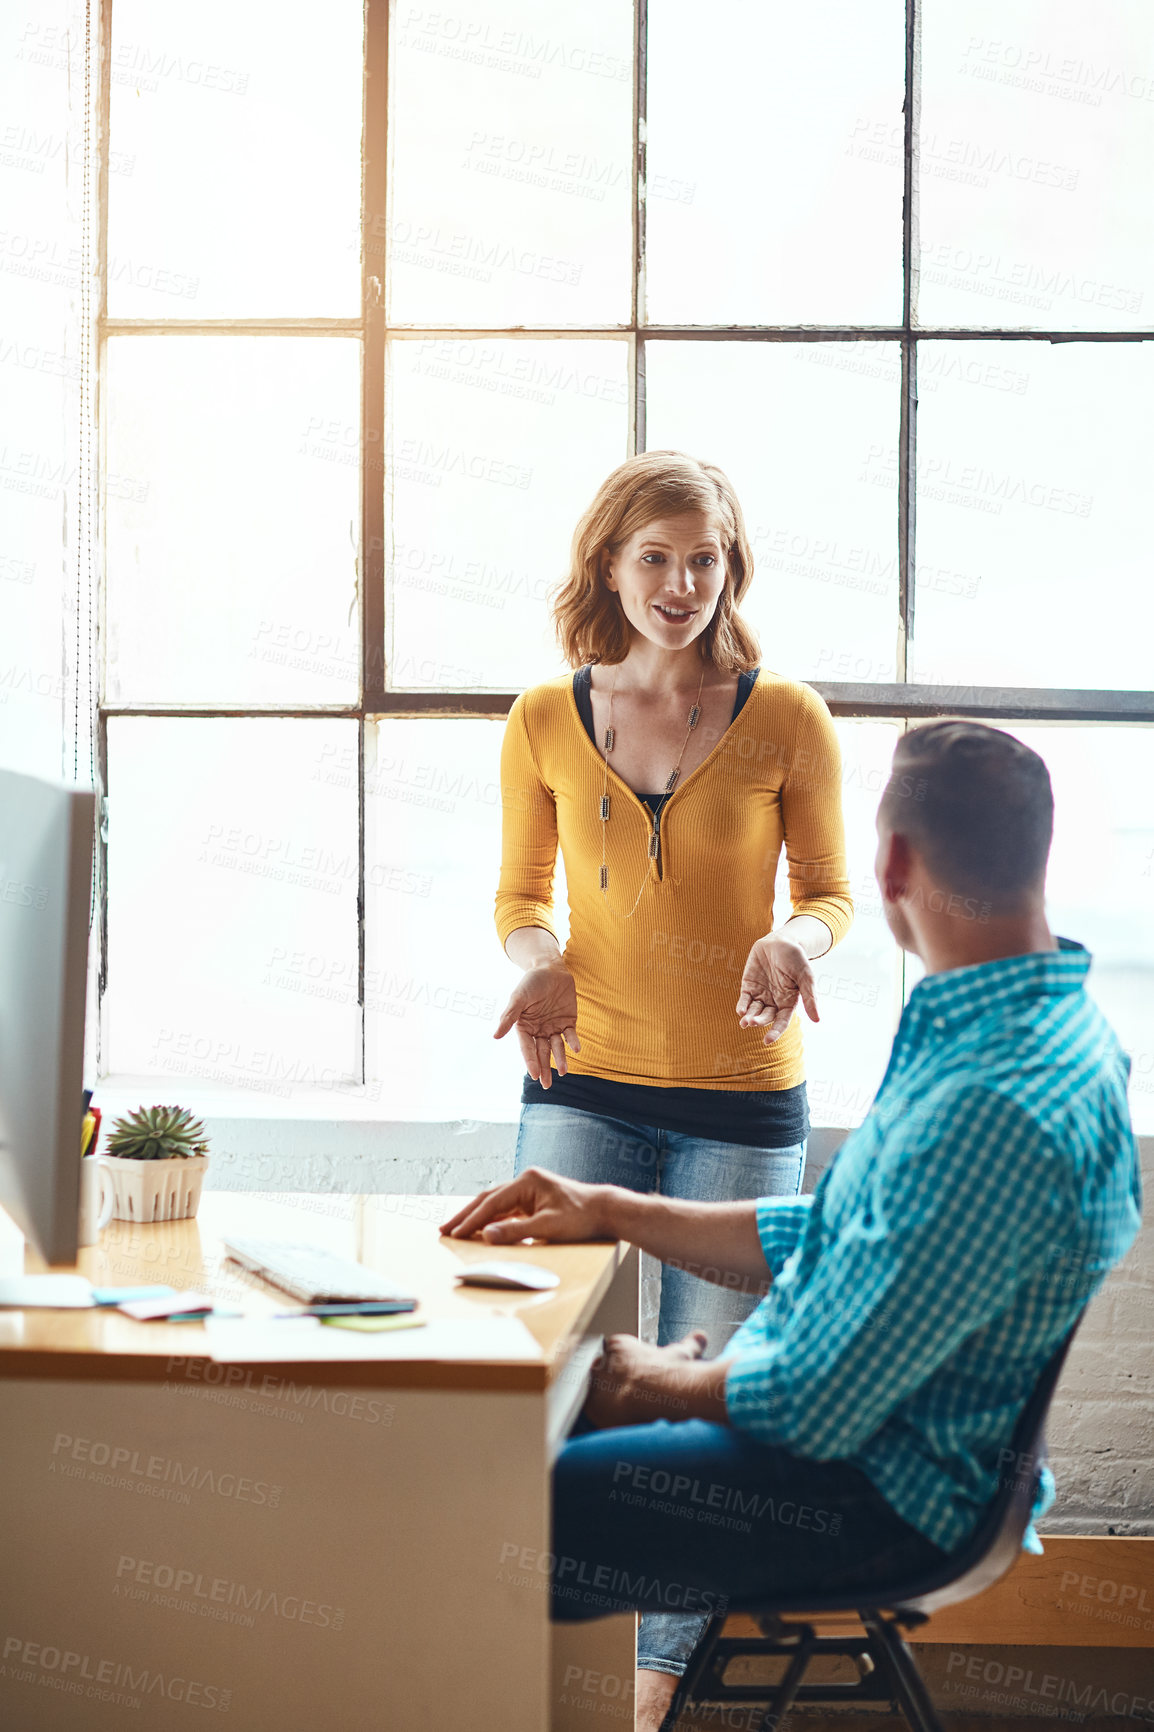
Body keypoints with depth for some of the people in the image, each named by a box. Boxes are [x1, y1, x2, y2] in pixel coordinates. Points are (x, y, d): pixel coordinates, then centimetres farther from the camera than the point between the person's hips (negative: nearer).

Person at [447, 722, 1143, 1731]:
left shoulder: (998, 1108, -29)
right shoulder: (1042, 1028, 4)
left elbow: (816, 1404, -25)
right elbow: (840, 1235, 15)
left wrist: (654, 1383, -6)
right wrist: (612, 1214, 11)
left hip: (876, 1496, -10)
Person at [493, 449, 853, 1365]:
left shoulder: (787, 719, -3)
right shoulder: (544, 721, 2)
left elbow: (829, 891, 7)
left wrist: (793, 940, -15)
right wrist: (540, 961, -9)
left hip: (742, 1096, -1)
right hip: (582, 1085, 1)